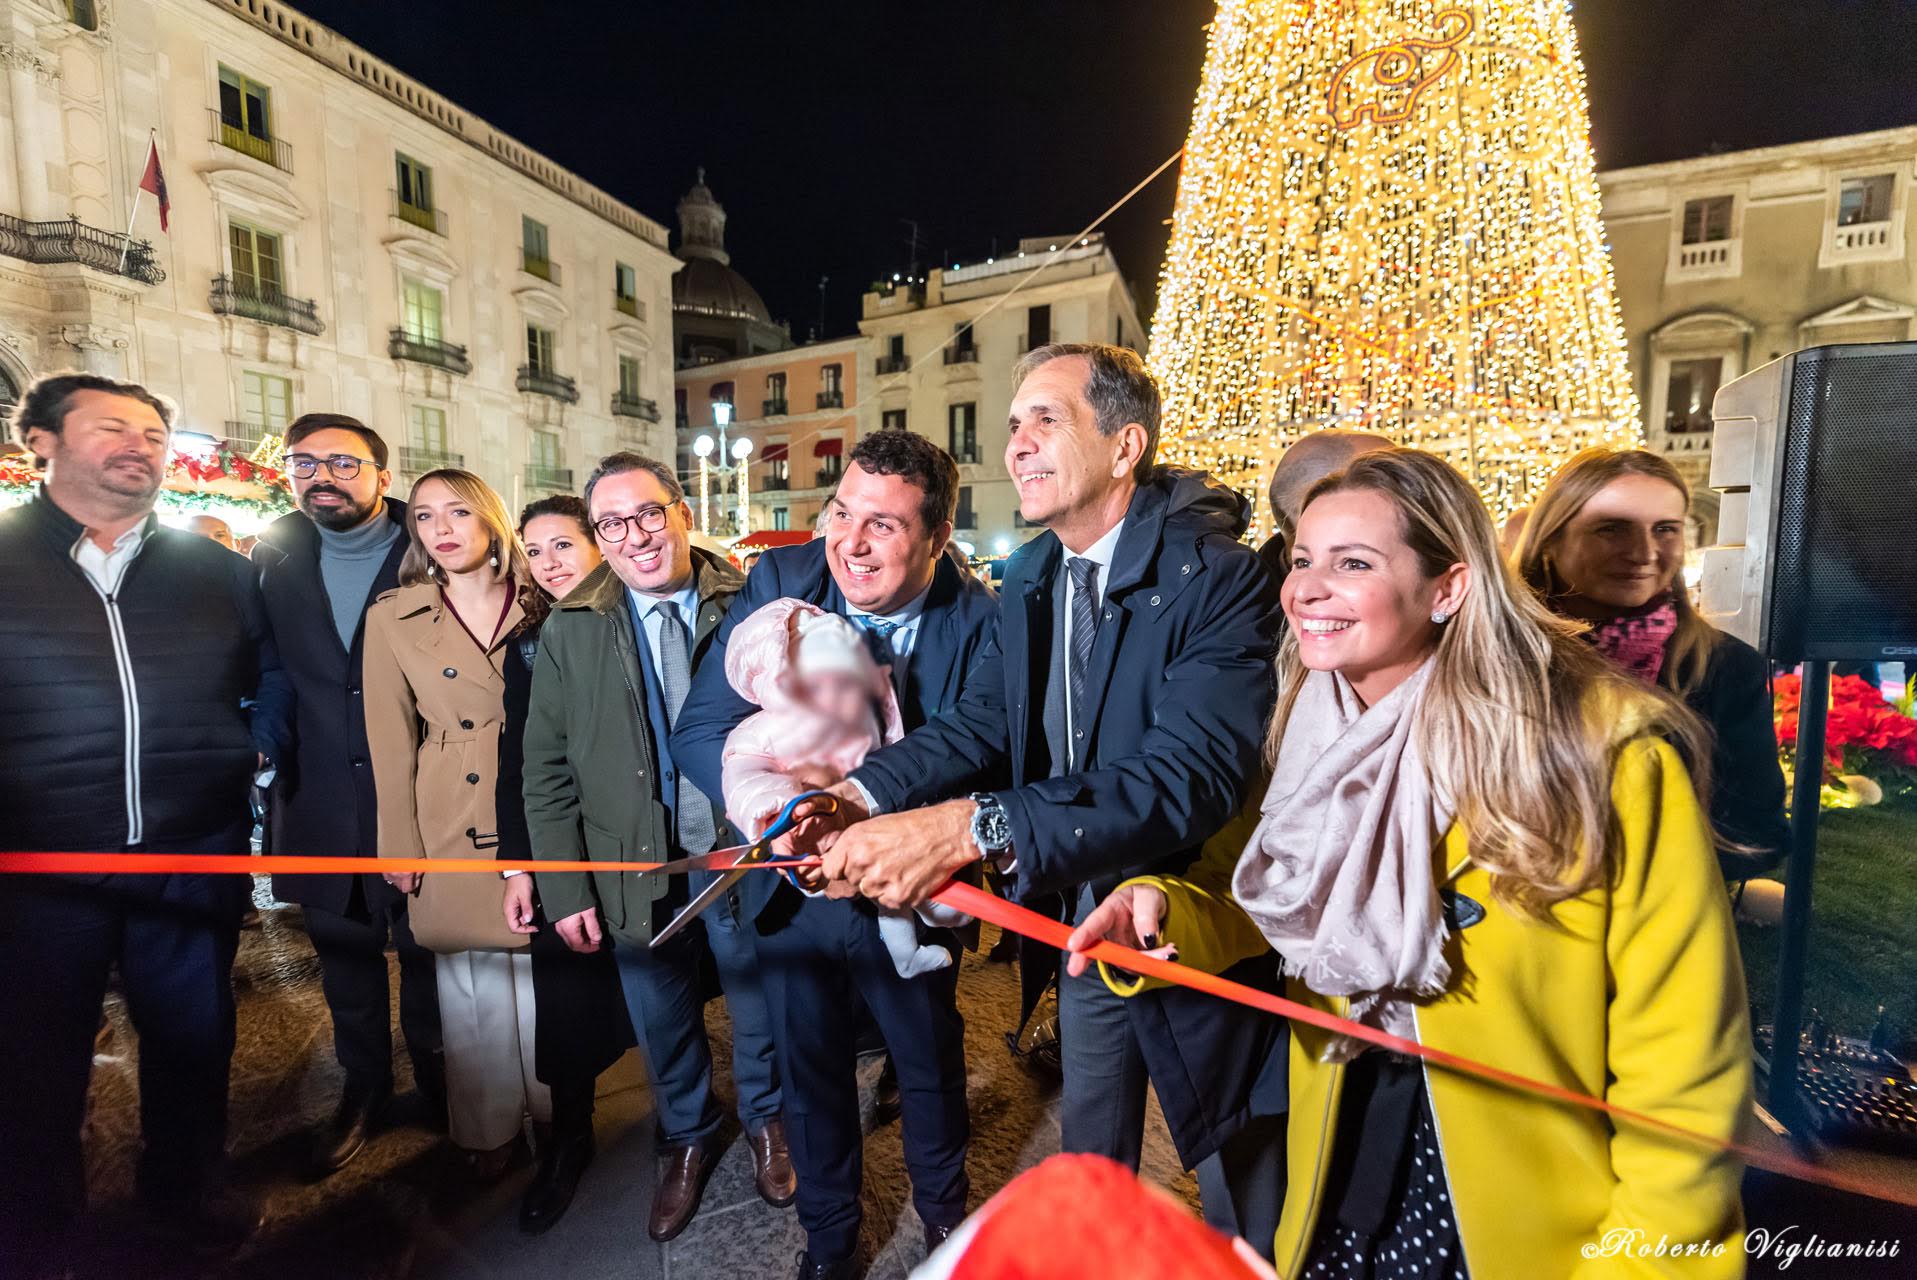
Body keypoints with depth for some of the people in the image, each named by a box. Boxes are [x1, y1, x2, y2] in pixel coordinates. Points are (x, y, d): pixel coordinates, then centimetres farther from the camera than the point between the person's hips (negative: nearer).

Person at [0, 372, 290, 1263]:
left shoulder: (217, 571, 5)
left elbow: (276, 671, 17)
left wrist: (260, 746, 4)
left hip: (196, 858, 2)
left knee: (194, 1041, 16)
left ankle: (184, 1191, 39)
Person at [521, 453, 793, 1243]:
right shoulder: (569, 631, -3)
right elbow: (547, 772, -1)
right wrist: (566, 892, -3)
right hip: (639, 871, 2)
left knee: (759, 1009, 19)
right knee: (664, 1025, 21)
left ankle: (766, 1118, 49)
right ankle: (686, 1138, 50)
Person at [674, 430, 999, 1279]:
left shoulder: (978, 620, -19)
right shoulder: (780, 582, -16)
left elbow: (982, 762, -19)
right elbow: (700, 729, -16)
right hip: (795, 888, 1)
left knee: (931, 1066, 23)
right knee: (812, 1070, 23)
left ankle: (943, 1209, 56)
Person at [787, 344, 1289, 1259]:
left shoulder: (1220, 579, -25)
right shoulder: (1031, 578, -1)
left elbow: (1195, 772, -35)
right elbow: (980, 720, -2)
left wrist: (975, 828, -44)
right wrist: (860, 792, -20)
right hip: (1081, 930, 6)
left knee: (1242, 1213, 21)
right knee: (1087, 1162, 30)